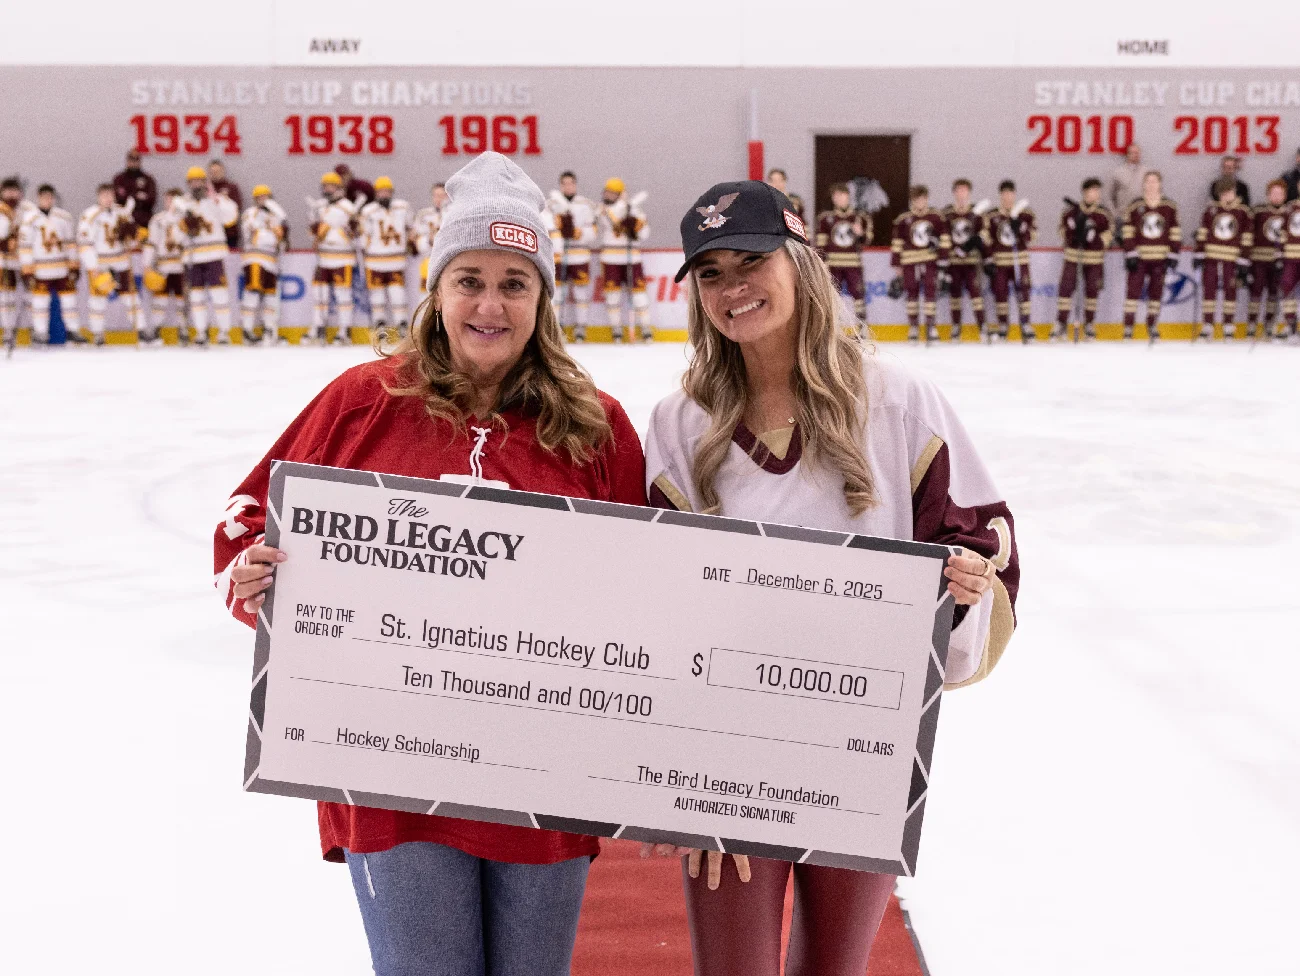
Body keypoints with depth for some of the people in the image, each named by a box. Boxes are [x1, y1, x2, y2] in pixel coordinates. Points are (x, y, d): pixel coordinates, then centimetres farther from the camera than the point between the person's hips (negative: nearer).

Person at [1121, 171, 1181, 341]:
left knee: (1156, 292, 8)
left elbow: (1175, 233, 4)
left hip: (1160, 257, 2)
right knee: (1133, 290, -5)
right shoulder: (1134, 207, -1)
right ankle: (1128, 327, -3)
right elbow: (1128, 233, -1)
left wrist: (1173, 255, -1)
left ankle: (1152, 326, 20)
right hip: (1139, 256, -2)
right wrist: (1130, 254, -7)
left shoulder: (1170, 207, 3)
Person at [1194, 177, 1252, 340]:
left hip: (1231, 258, -1)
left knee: (1230, 290, 1)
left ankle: (1228, 326, 8)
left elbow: (1247, 239, 2)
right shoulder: (1211, 210, 7)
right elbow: (1202, 233, 8)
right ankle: (1208, 326, 6)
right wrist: (1198, 253, 2)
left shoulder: (1243, 212, 2)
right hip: (1211, 255, 1)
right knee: (1209, 289, 1)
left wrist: (1244, 261, -2)